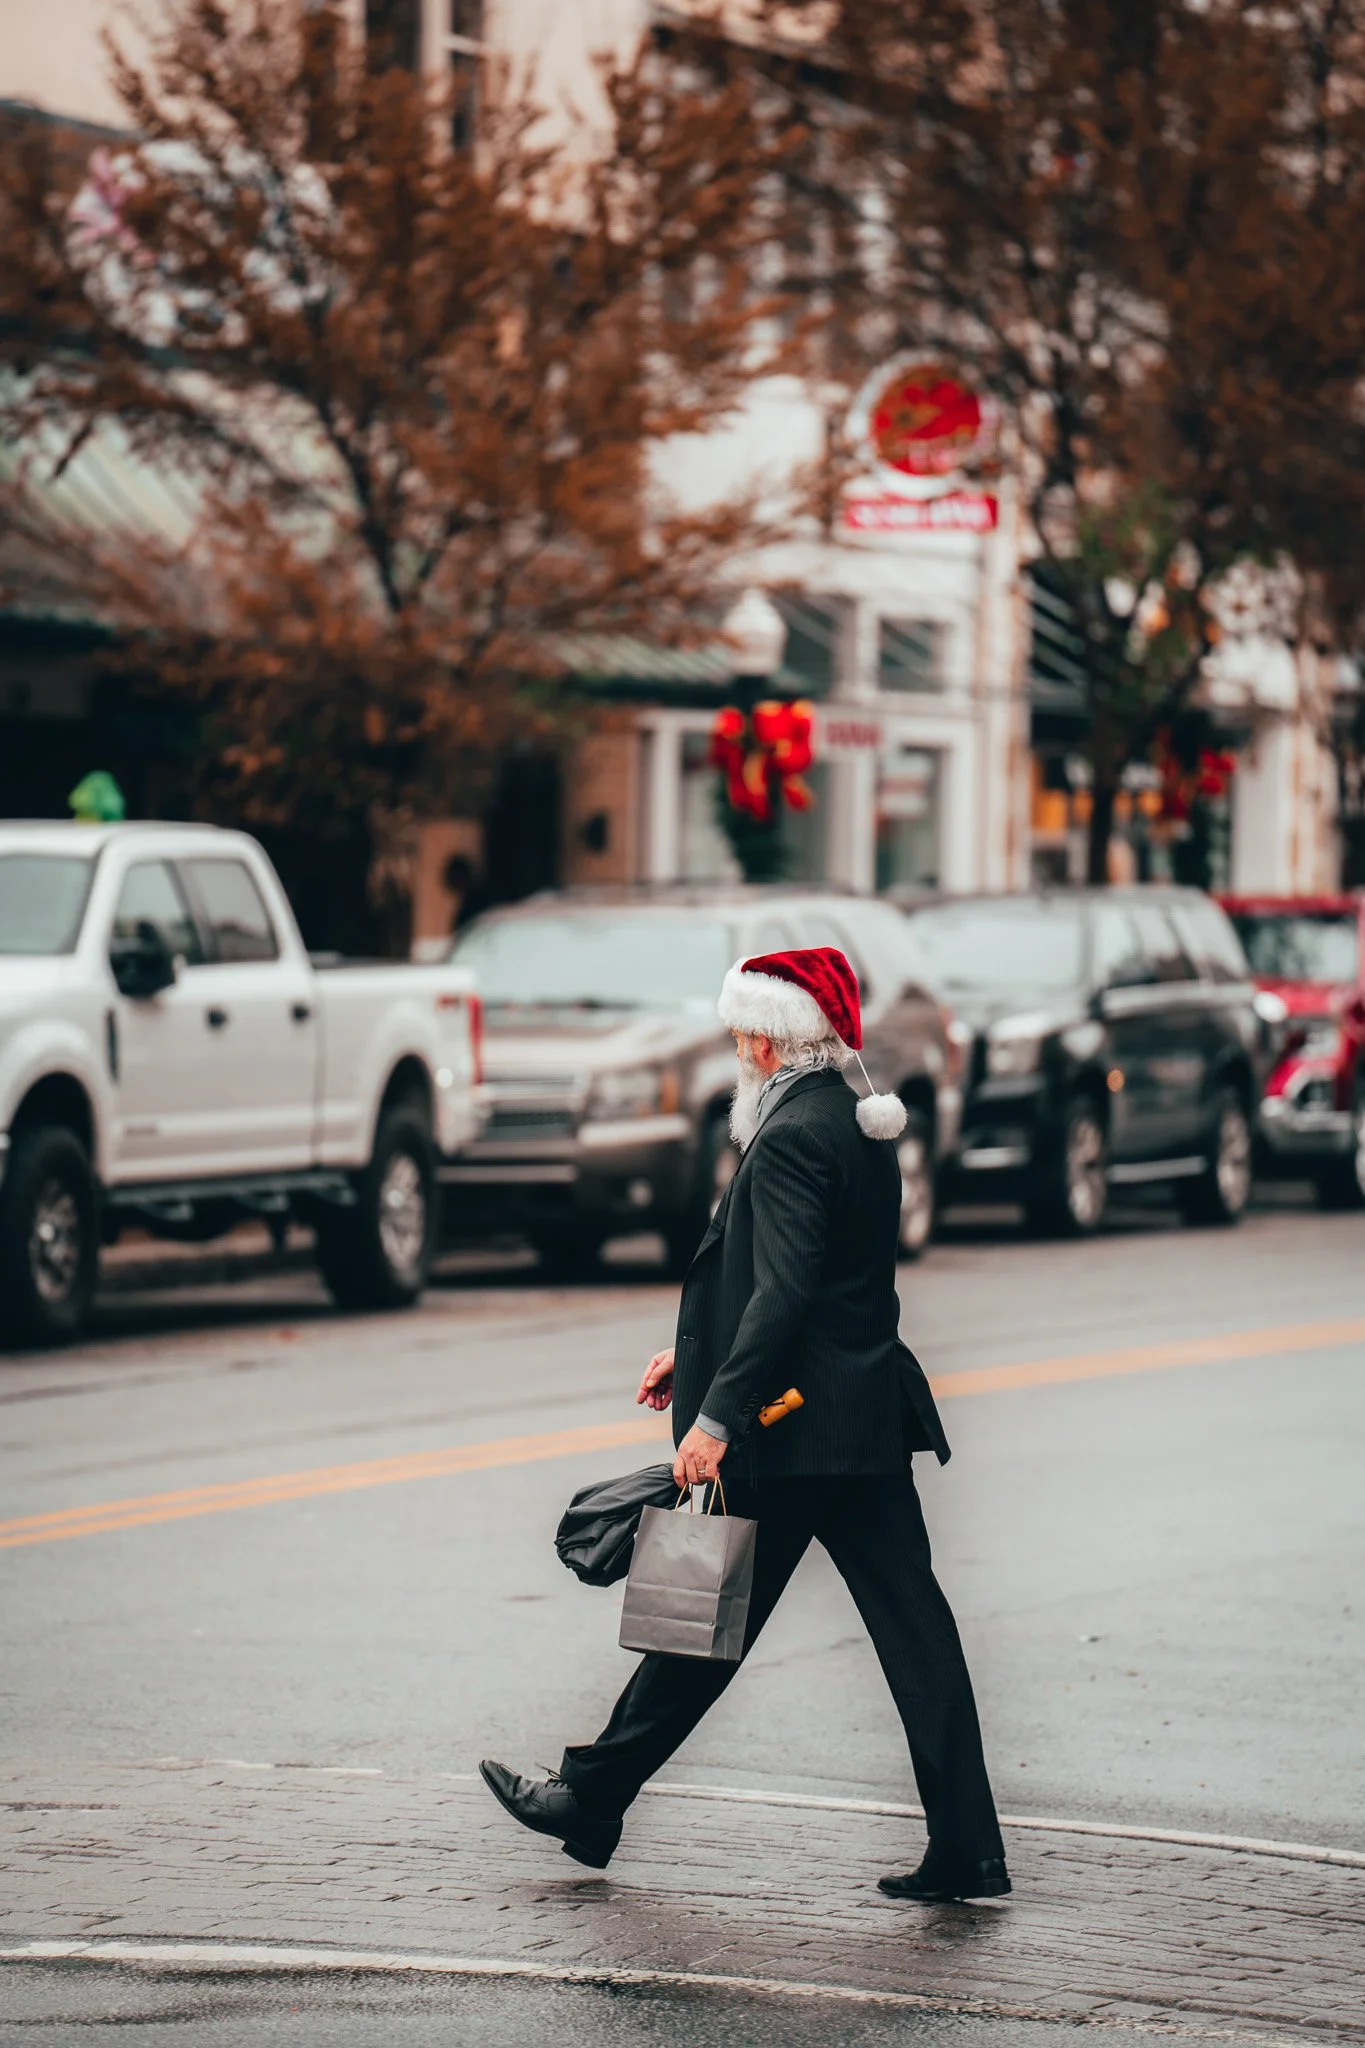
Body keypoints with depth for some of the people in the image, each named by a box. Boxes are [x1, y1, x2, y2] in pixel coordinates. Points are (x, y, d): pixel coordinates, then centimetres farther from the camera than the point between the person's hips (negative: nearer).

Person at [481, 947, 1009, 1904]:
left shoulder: (792, 1137, -15)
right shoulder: (858, 1125, 14)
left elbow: (784, 1292, -23)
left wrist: (719, 1415, -25)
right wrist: (699, 1354, 26)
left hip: (795, 1431, -9)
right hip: (874, 1424, 9)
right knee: (914, 1629, 4)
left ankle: (591, 1799, 17)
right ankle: (967, 1850, 2)